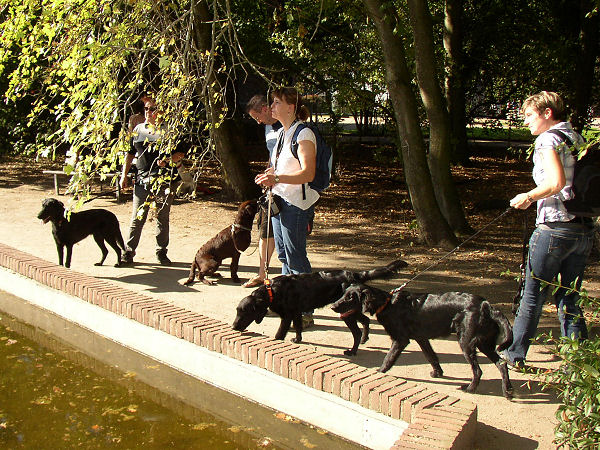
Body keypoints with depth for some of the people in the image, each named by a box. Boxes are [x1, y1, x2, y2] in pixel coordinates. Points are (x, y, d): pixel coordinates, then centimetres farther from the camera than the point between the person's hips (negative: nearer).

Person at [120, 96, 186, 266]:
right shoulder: (138, 129, 12)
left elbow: (181, 153, 0)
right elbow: (130, 154, 19)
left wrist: (168, 160, -18)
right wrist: (124, 175, 13)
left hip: (163, 182, -2)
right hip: (142, 180, 2)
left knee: (163, 218, 6)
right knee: (137, 218, 1)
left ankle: (161, 252, 18)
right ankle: (128, 252, 7)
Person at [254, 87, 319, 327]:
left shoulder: (303, 134, -13)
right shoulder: (282, 132, 15)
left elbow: (307, 173, -22)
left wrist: (277, 178, -31)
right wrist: (271, 176, 7)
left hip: (296, 203, -9)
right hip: (279, 199, 9)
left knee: (296, 258, -6)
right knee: (284, 254, 15)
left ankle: (305, 312, 1)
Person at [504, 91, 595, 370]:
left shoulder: (548, 139, -9)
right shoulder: (577, 139, 15)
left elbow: (556, 182, -22)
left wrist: (528, 197, -7)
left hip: (555, 228, -7)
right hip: (584, 229, 7)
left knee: (533, 295, 5)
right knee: (569, 299, 11)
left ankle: (516, 354, 17)